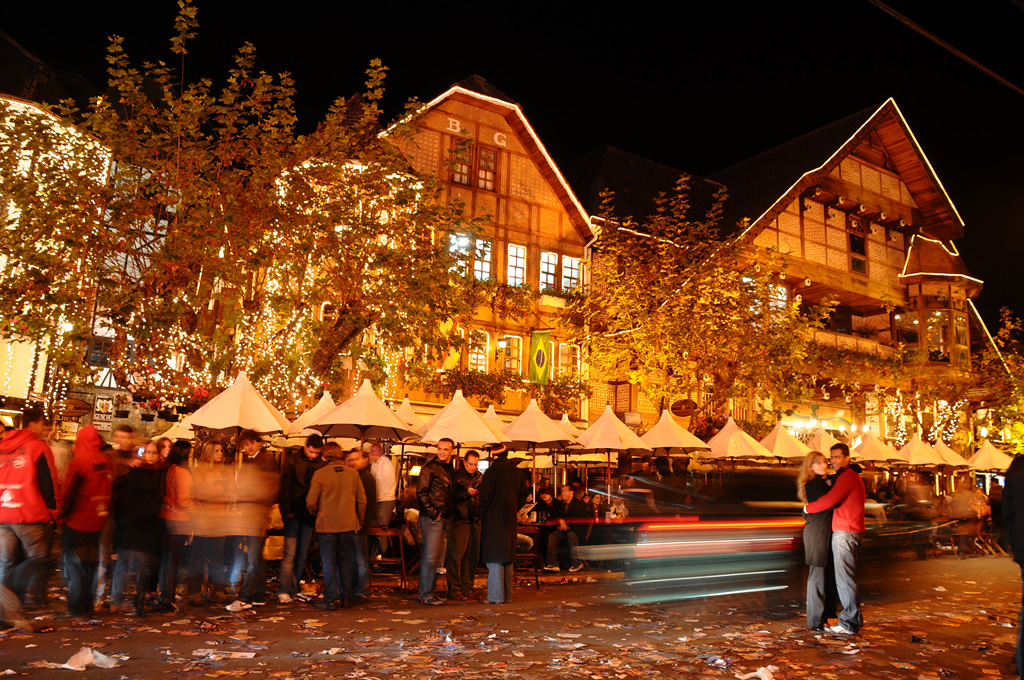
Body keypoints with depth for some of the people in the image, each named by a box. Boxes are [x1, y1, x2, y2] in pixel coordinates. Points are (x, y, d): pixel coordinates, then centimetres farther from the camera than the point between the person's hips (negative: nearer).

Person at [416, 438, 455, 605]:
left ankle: (428, 591, 20)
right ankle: (425, 595, 0)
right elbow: (421, 492, -12)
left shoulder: (450, 469, 15)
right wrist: (433, 513, -13)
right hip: (431, 518, -8)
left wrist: (449, 514, 11)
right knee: (430, 556, -7)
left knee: (435, 557, 12)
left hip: (444, 517, 8)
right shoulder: (430, 467, -8)